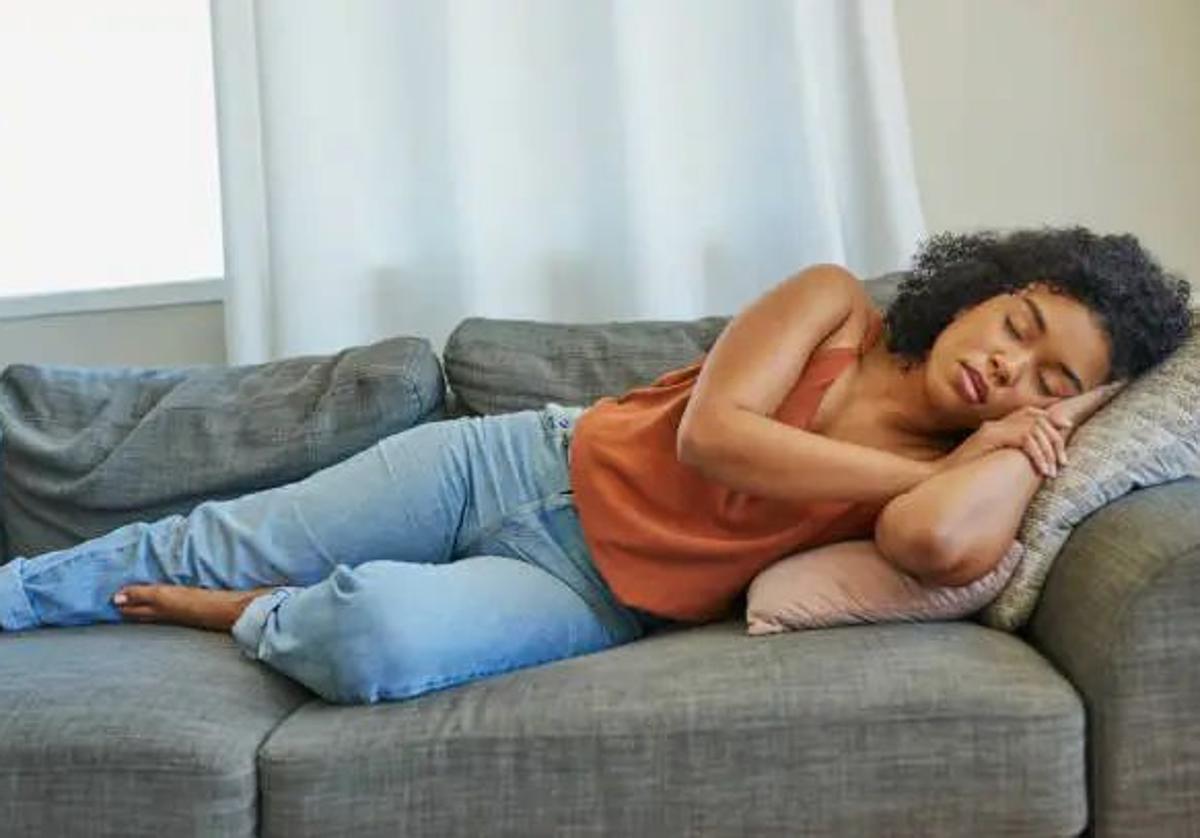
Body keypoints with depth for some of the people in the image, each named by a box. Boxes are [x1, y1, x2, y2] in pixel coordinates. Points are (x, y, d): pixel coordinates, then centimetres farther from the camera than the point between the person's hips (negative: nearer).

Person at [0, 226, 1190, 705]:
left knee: (373, 636, -30)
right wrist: (906, 466, -16)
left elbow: (936, 539, -34)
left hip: (593, 600, -1)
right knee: (210, 545, 5)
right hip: (527, 461, 2)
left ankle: (264, 618, 5)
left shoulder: (977, 474, -8)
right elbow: (711, 431, -19)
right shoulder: (834, 301, -6)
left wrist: (1030, 429, -20)